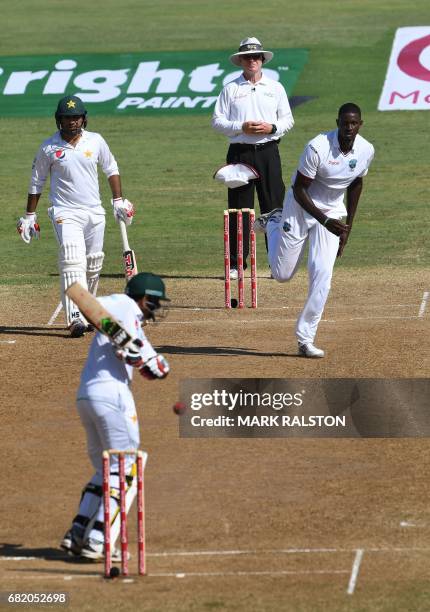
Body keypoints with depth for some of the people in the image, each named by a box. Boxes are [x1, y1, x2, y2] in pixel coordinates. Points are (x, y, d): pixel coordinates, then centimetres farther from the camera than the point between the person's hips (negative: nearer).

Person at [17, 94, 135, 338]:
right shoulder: (49, 147, -3)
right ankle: (75, 318, -27)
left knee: (93, 266, 9)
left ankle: (86, 313, 27)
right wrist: (30, 215, 7)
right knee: (73, 263, -19)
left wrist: (119, 200, 8)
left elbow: (111, 169, 16)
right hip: (66, 214, -4)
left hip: (95, 213, 4)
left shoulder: (95, 141, 3)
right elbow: (37, 182, 6)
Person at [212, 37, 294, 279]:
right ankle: (236, 264, 3)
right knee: (239, 209, -1)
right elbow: (217, 120, 3)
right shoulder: (231, 89, 7)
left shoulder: (275, 87, 12)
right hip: (240, 152, -1)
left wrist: (271, 127, -8)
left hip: (268, 152, 1)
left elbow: (288, 119, 12)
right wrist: (241, 127, -12)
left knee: (274, 208, -2)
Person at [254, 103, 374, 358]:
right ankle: (273, 224, 37)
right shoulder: (318, 147, -28)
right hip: (300, 208, -3)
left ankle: (306, 339, -3)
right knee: (282, 274, 7)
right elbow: (299, 190, -21)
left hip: (332, 212, 3)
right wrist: (325, 222, -30)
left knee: (322, 275, -12)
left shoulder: (366, 151, -11)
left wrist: (347, 228, 7)